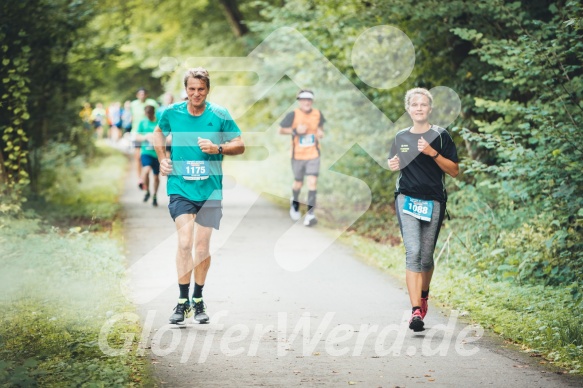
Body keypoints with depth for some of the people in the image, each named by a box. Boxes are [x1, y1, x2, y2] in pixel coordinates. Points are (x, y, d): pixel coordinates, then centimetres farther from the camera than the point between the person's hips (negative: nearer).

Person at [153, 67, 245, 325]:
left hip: (210, 190, 1)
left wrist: (218, 148, -14)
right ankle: (183, 301, -8)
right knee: (185, 242, -16)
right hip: (180, 189, -1)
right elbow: (158, 133, 22)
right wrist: (162, 159, 10)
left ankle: (198, 300, 23)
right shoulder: (172, 113, 0)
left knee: (202, 248, 5)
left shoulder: (219, 115, -3)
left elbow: (240, 145, 3)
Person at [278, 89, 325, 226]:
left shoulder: (318, 114, -1)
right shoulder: (293, 115, -10)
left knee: (312, 182, -13)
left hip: (313, 155, 1)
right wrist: (295, 130, -18)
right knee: (298, 183, 11)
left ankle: (310, 213, -12)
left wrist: (320, 132, -4)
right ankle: (294, 202, 44)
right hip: (298, 155, -1)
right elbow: (281, 130, -3)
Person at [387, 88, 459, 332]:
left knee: (426, 257, 8)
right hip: (407, 199, 1)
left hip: (433, 201, -1)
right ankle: (416, 311, -20)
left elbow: (454, 171, -3)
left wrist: (433, 153, -16)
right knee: (413, 252, -15)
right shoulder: (401, 137, 9)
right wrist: (393, 165, 1)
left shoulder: (440, 136, 0)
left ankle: (423, 295, 38)